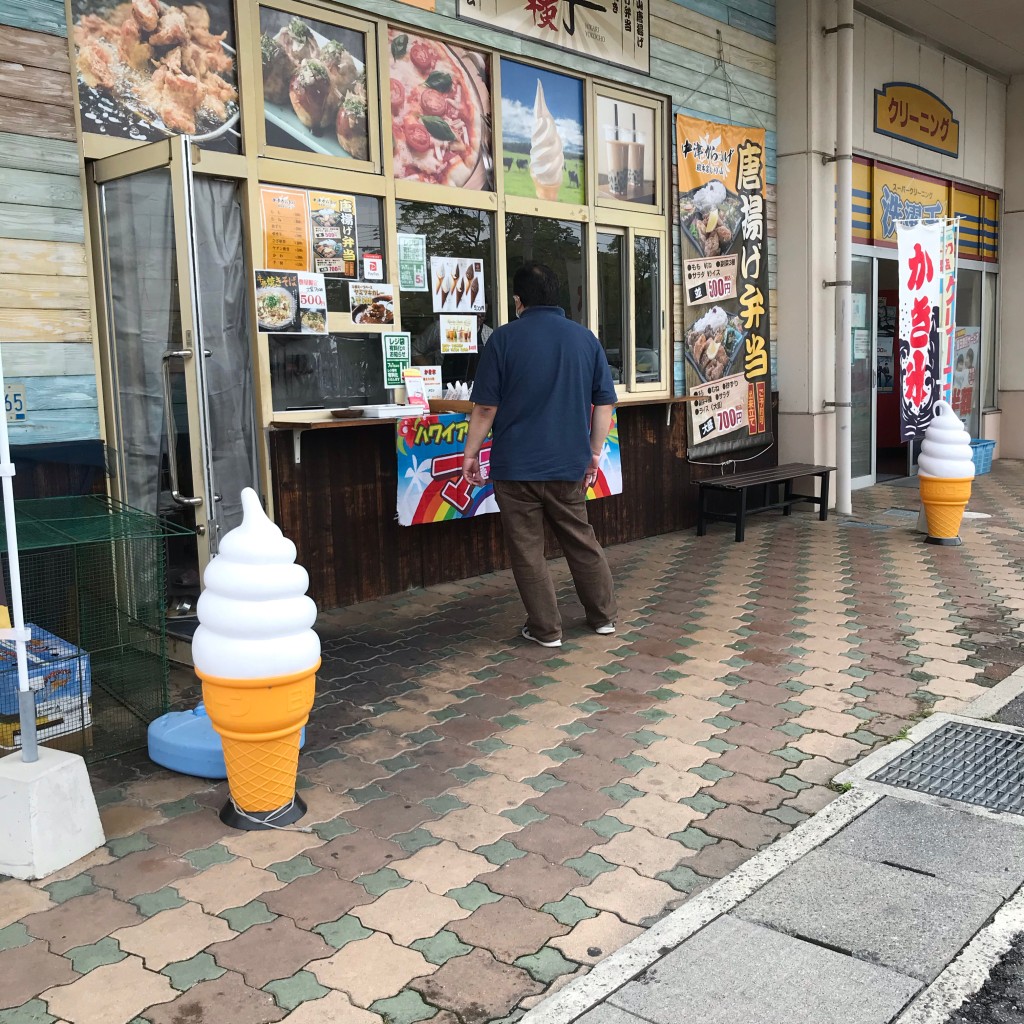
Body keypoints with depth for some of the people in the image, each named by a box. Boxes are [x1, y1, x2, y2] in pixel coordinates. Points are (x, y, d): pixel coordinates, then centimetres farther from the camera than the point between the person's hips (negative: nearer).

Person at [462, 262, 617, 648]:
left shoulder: (505, 338, -7)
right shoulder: (585, 338, 4)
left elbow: (486, 406, -8)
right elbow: (604, 403, 6)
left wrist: (471, 453, 2)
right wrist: (594, 453, 13)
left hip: (516, 465, -4)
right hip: (568, 464, 4)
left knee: (527, 549, 7)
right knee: (581, 540, 17)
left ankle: (546, 629, 13)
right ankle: (603, 616, 26)